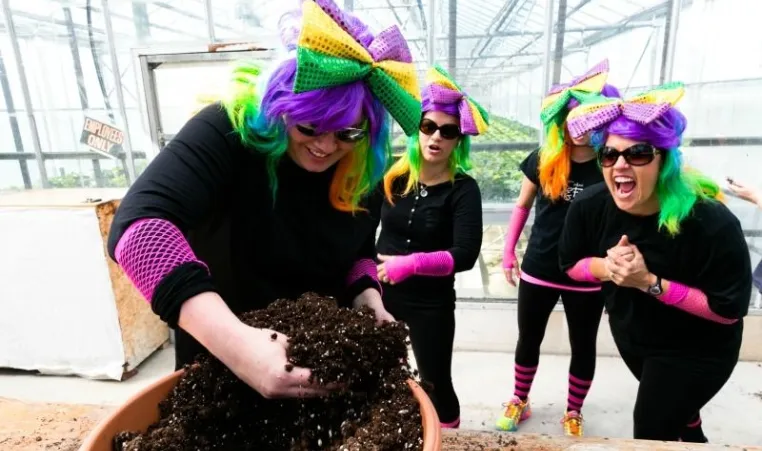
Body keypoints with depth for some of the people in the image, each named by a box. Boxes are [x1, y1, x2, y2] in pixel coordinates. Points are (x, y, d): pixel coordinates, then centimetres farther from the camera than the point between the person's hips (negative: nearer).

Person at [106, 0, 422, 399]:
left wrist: (368, 297, -16)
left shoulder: (361, 174, -10)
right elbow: (140, 225, -37)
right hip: (218, 362, -3)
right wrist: (235, 342, -48)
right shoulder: (228, 131, -24)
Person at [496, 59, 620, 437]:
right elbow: (522, 206, 6)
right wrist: (508, 252, 4)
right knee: (528, 340, 16)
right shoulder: (543, 161, -4)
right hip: (538, 271, 2)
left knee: (583, 347, 16)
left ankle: (573, 412, 40)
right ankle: (519, 401, 39)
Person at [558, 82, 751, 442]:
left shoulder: (711, 222, -34)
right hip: (631, 335, 5)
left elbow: (729, 309, -26)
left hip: (697, 351, -5)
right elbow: (570, 264, -8)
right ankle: (691, 436, 67)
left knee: (650, 435, 5)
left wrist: (650, 282, -36)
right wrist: (607, 266, -29)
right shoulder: (589, 207, -23)